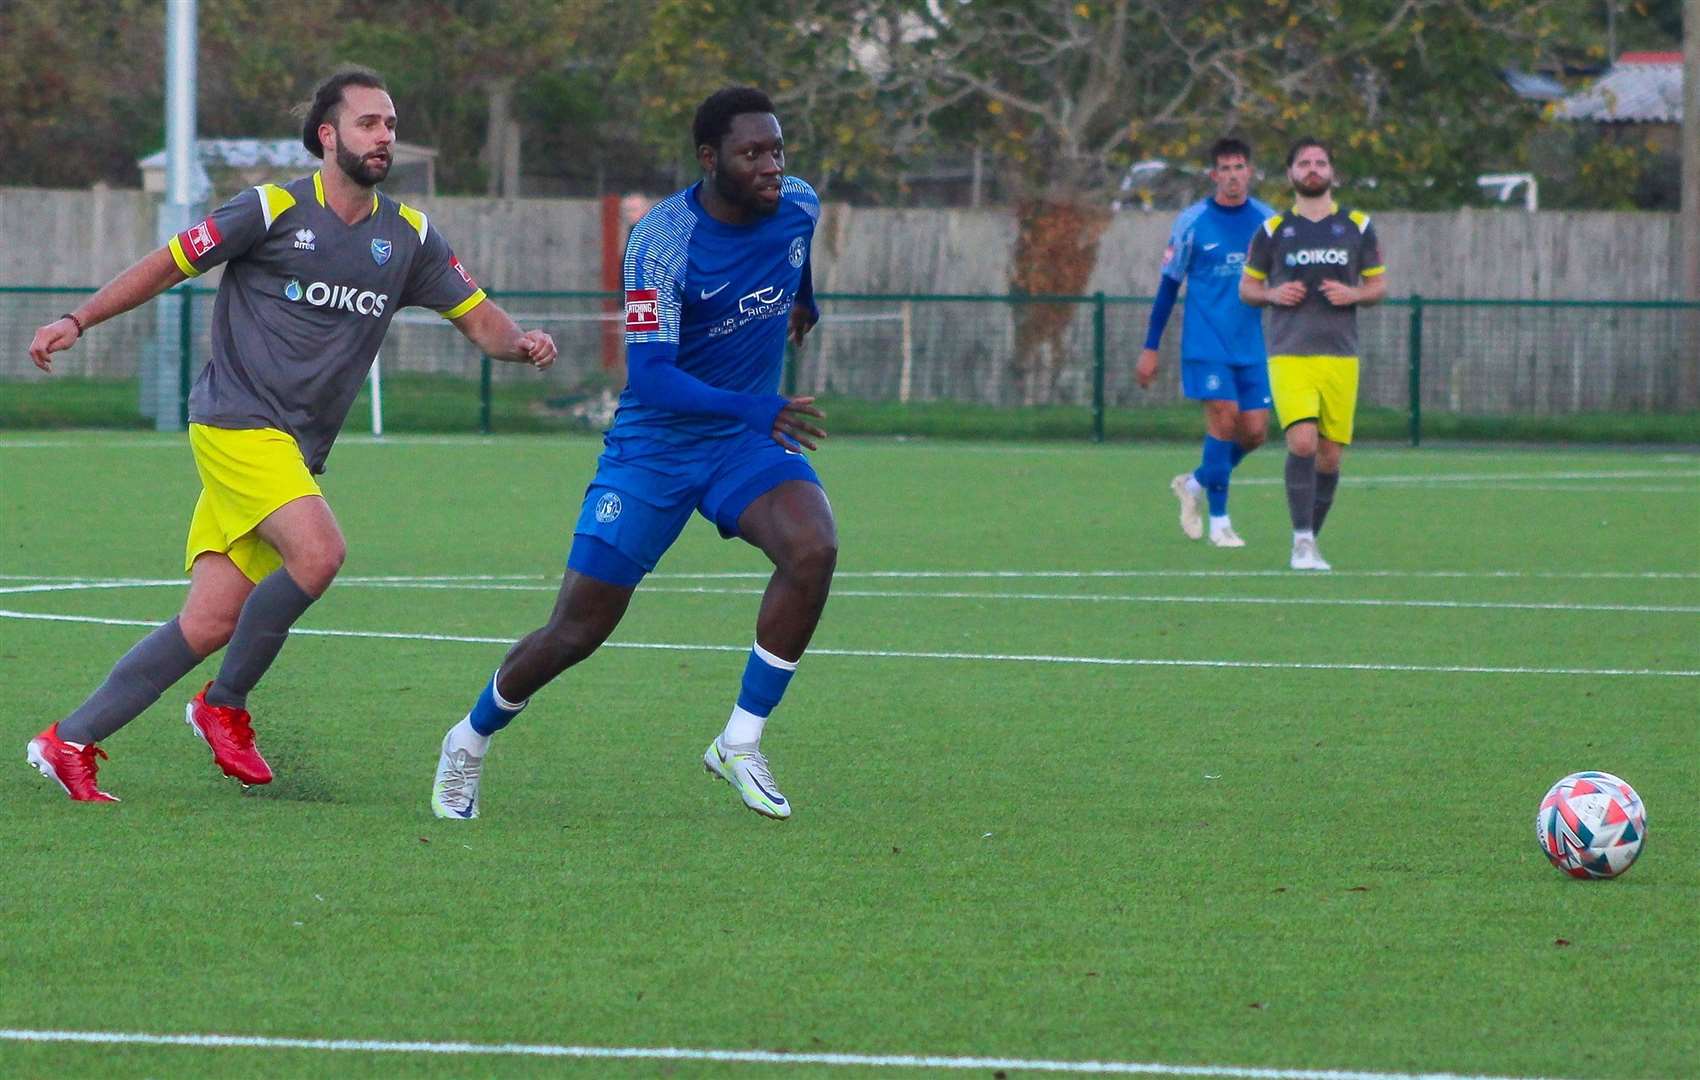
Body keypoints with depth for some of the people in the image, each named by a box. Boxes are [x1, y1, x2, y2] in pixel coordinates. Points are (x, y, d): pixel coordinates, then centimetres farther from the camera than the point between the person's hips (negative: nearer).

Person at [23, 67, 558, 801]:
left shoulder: (409, 236, 11)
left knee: (211, 623, -3)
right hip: (236, 420, -5)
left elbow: (478, 318, 13)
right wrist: (77, 322, -2)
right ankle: (226, 705, -6)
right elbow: (169, 265, 3)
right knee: (318, 551, -26)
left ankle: (70, 742, 5)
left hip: (298, 449, 5)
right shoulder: (273, 211, -4)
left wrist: (520, 343, -9)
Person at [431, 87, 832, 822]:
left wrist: (806, 304, 27)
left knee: (814, 548, -27)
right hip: (653, 448, -4)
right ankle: (471, 741, 29)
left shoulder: (798, 207, -6)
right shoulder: (660, 241, -23)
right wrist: (752, 408, -38)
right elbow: (648, 375, -30)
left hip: (745, 442, 4)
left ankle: (740, 745, -14)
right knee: (578, 631, 0)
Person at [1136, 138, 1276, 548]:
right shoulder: (1192, 222, -1)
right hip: (1206, 342, -4)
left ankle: (1196, 484, 26)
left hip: (1254, 345, 4)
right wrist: (1150, 348, 3)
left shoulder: (1267, 222, 6)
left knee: (1254, 431, -1)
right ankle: (1219, 521, -4)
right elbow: (1169, 286, 4)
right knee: (1224, 418, -15)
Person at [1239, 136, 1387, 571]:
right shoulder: (1273, 230, 6)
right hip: (1289, 356, -2)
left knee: (1329, 455, 3)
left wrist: (1353, 294, -8)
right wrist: (1273, 295, -9)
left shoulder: (1357, 226, 9)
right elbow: (1246, 287, 13)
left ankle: (1310, 541, 19)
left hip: (1340, 357, 2)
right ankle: (1302, 541, -16)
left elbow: (1379, 285, 14)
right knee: (1302, 441, -20)